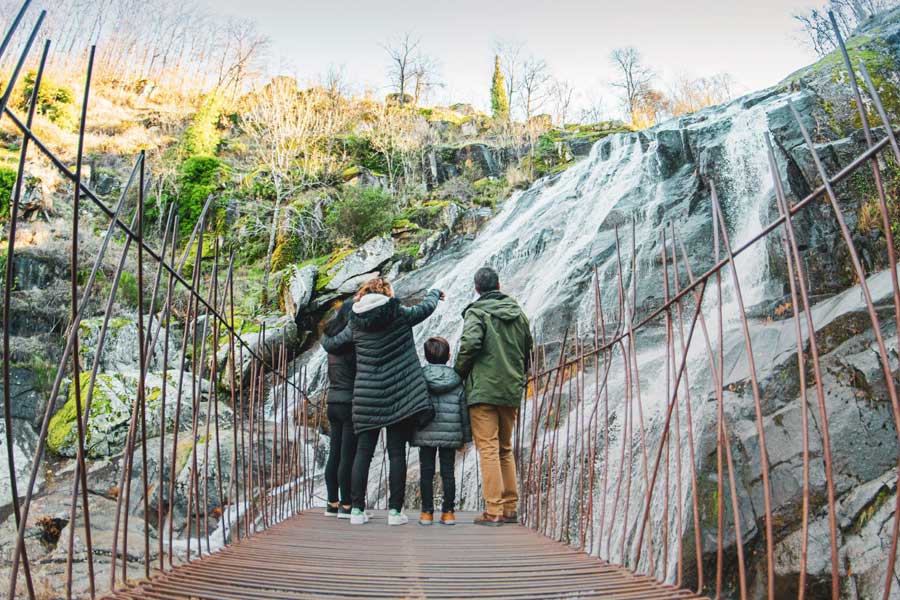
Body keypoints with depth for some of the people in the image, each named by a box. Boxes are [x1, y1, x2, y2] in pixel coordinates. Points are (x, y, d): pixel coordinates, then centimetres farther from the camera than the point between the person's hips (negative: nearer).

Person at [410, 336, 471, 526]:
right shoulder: (456, 381, 2)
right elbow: (464, 410, 4)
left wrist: (410, 433, 8)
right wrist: (465, 437, 11)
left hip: (426, 434, -1)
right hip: (450, 435, 1)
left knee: (426, 472, 7)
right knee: (448, 473, 8)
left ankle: (427, 512, 9)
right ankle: (448, 512, 11)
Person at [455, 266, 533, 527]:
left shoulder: (476, 312, -5)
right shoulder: (518, 313, 13)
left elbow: (470, 343, -21)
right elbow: (528, 351, 17)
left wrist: (459, 373, -5)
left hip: (483, 390, -6)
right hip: (511, 391, 6)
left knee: (488, 449, -4)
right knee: (505, 449, 15)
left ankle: (493, 511, -5)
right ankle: (510, 508, 18)